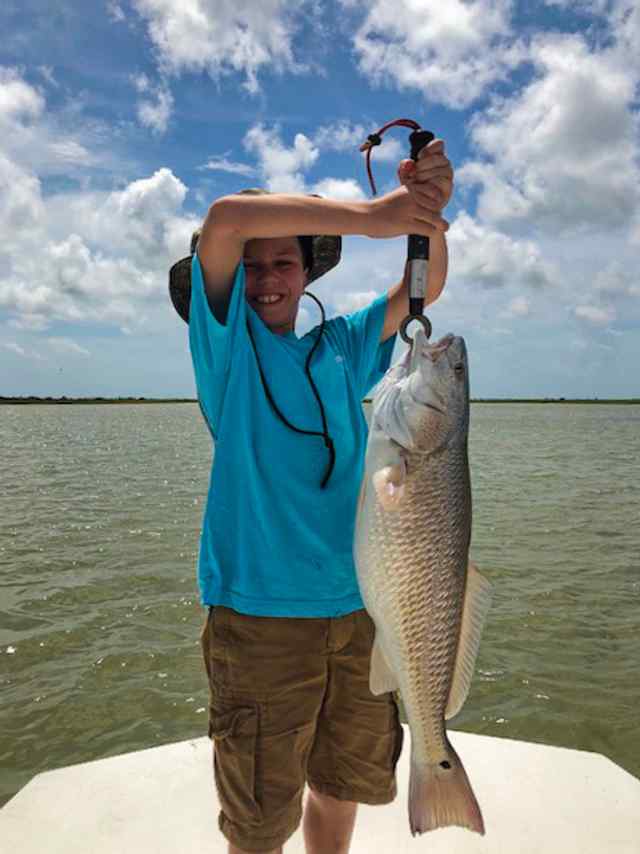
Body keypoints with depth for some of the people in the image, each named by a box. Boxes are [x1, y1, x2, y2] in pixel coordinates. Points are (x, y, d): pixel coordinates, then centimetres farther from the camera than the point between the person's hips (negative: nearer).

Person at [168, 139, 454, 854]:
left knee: (346, 783, 23)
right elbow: (224, 220, -16)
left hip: (358, 608, 5)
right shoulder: (226, 339, -1)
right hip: (260, 613, -4)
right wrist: (370, 216, -18)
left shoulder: (340, 348, 11)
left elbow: (424, 289, 9)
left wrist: (428, 208, -10)